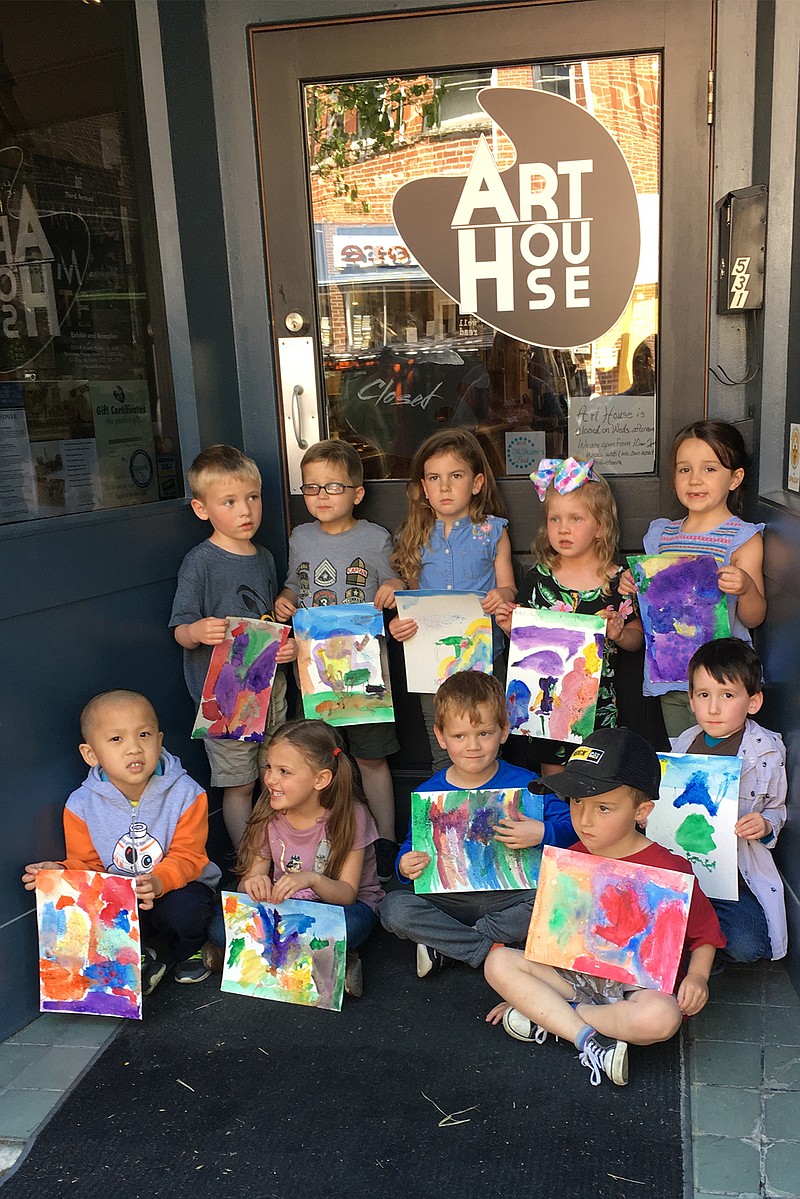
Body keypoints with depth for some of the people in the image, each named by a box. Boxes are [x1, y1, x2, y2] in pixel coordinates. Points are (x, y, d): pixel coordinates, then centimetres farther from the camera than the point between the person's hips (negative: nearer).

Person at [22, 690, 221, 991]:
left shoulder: (185, 793, -16)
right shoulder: (82, 805, -9)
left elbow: (187, 856, -16)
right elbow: (86, 864, 0)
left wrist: (159, 881, -37)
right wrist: (63, 873, -24)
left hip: (177, 885, -1)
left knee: (186, 910, -34)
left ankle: (189, 949, 8)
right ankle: (141, 956, 5)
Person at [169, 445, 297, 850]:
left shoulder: (264, 558, 10)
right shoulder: (200, 562, -12)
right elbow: (180, 630, -12)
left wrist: (287, 645, 0)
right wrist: (197, 631, -34)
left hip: (269, 684, 7)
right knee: (239, 786, 3)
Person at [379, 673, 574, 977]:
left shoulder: (524, 784, -6)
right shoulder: (428, 793, -1)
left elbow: (571, 822, -7)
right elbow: (412, 846, 8)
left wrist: (542, 833, -27)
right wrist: (406, 866, -15)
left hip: (509, 896, 0)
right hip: (449, 898, 1)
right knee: (394, 908, -24)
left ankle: (446, 944, -17)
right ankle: (489, 949, -17)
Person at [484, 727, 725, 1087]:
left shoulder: (668, 869, -13)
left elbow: (704, 934, 2)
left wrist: (697, 976, -16)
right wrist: (525, 989, 12)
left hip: (636, 987, -4)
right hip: (572, 977, 4)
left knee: (662, 1017, -37)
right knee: (498, 962, -15)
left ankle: (546, 1016, -16)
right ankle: (590, 1042, -21)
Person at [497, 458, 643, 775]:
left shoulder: (617, 581, -5)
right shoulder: (538, 577, -1)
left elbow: (637, 637, 2)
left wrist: (619, 634, -18)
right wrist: (509, 627, -12)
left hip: (597, 701, -1)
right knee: (552, 776, 12)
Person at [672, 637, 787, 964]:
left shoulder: (768, 751, -4)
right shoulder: (684, 744, 5)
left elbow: (777, 809, 5)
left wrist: (765, 824, -16)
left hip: (737, 873, -2)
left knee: (745, 945, -24)